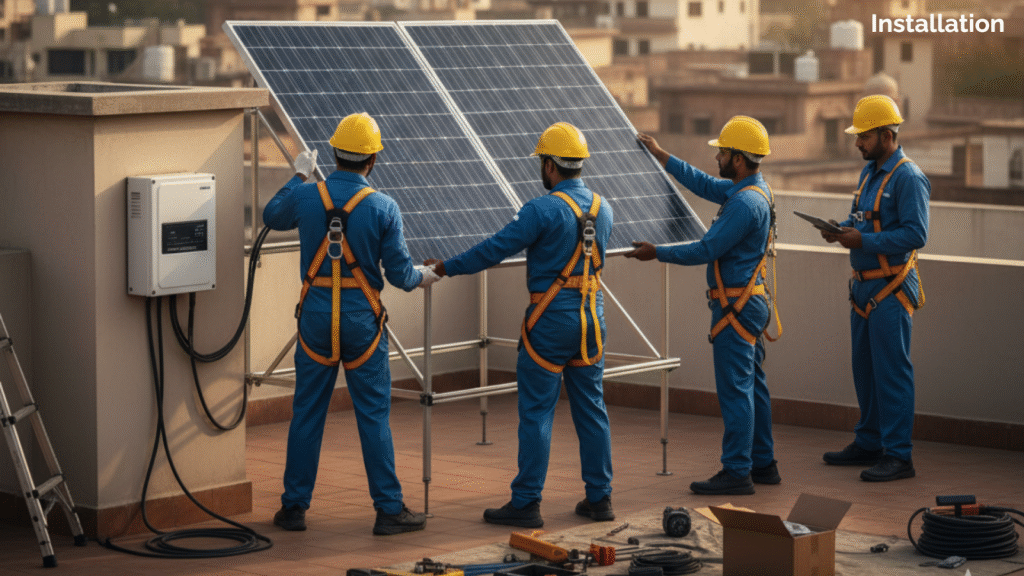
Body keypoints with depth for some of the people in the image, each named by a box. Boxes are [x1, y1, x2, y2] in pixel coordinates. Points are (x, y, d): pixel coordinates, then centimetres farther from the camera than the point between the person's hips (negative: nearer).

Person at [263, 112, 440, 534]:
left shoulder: (306, 196, -4)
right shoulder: (383, 208, -10)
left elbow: (272, 217, 19)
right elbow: (400, 273, -6)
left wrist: (299, 177, 32)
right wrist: (423, 278, 16)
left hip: (316, 318, 2)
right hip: (362, 321, -2)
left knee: (307, 413, 10)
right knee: (374, 416, 4)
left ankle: (294, 507, 14)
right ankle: (389, 509, 6)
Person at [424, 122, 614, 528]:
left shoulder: (544, 210, -15)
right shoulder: (602, 208, 7)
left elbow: (494, 249, -13)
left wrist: (448, 267, -1)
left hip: (552, 318, -6)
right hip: (592, 316, 7)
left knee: (536, 412, -2)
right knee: (591, 408, 11)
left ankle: (526, 504, -1)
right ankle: (599, 498, 14)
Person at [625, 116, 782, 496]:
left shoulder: (746, 202, -21)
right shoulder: (753, 190, 11)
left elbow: (706, 251, -21)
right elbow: (704, 185, 26)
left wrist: (656, 252, -11)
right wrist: (660, 155, 29)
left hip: (737, 305, -10)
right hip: (749, 302, 10)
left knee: (735, 388, -7)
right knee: (752, 384, 14)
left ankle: (737, 472, -6)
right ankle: (762, 464, 20)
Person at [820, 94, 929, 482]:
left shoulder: (908, 178, -15)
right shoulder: (870, 173, 14)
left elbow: (916, 234, -22)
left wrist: (863, 240, -23)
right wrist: (841, 229, 2)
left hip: (891, 290, -9)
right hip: (865, 286, 9)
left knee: (891, 373, -7)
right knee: (865, 369, 16)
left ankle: (898, 456, -4)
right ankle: (869, 443, 26)